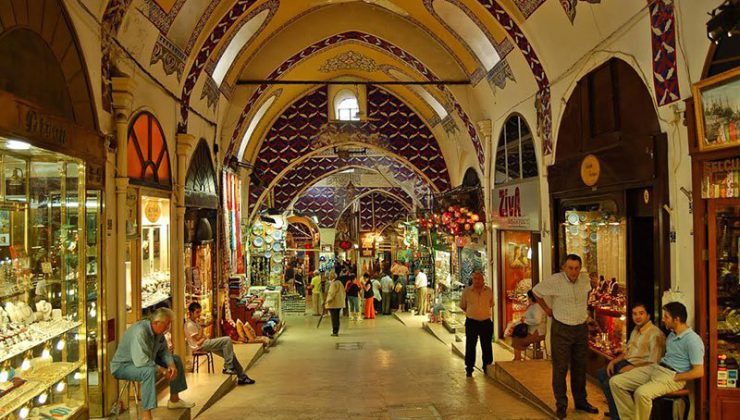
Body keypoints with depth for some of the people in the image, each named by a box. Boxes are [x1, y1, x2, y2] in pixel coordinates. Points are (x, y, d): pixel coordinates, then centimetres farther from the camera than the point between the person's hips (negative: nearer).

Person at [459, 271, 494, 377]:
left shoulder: (489, 291, 0)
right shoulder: (467, 291, -5)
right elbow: (462, 306, 9)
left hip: (486, 322, 2)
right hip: (471, 322, -1)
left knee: (487, 346, 9)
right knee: (470, 346, 3)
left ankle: (487, 368, 24)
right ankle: (469, 369, 15)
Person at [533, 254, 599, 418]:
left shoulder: (585, 278, -3)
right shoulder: (555, 280, -18)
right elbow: (536, 291, -4)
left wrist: (584, 309, 14)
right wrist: (547, 309, -2)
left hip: (582, 328, 5)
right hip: (561, 329, -4)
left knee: (580, 367, 16)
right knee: (560, 369, 1)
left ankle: (581, 401, 31)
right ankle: (561, 405, 13)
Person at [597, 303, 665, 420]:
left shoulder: (655, 334, -17)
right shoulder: (636, 330, 13)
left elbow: (653, 363, -22)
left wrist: (631, 368, -23)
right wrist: (613, 361, 6)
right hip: (626, 362, 10)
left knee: (609, 383, -22)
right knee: (601, 373, 7)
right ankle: (615, 409, 16)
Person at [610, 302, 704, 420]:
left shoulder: (693, 340, -13)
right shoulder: (671, 335, 17)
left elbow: (699, 372, -17)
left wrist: (674, 378, -14)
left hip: (672, 375, -9)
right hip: (656, 367, 9)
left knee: (641, 393, -37)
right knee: (615, 382, -7)